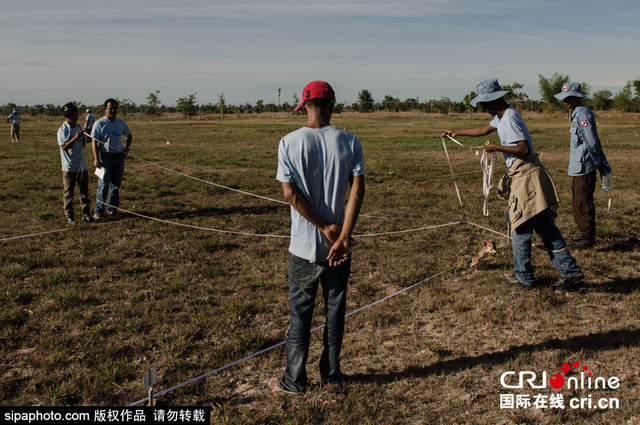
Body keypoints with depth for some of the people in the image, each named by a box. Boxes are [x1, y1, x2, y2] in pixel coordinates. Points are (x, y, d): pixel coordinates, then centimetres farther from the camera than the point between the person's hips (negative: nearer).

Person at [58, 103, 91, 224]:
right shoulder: (62, 130, -9)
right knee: (68, 193, 2)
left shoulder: (78, 127, 12)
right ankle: (69, 216, 9)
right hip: (69, 167, -6)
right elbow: (64, 146, -19)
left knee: (84, 190, 9)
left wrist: (86, 139, -1)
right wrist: (75, 138, -30)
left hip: (81, 165, 6)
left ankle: (86, 214, 17)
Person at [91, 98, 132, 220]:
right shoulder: (99, 123, -4)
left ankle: (112, 208, 19)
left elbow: (129, 135, 26)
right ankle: (98, 210, 2)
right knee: (103, 185, -5)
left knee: (116, 185, 9)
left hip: (119, 156, 5)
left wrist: (127, 148, 9)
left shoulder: (121, 123, 10)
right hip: (105, 156, -4)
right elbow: (94, 142, -7)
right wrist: (96, 158, -17)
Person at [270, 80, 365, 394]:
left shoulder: (290, 143, -8)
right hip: (338, 244, 2)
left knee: (301, 312, 10)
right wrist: (342, 237, -14)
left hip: (304, 247, -1)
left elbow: (290, 193, -13)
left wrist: (326, 227, -9)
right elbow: (357, 191, -12)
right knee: (335, 309, 16)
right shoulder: (349, 142, -4)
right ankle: (331, 373, 29)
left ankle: (294, 380, 20)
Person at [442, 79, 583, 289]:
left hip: (526, 178, -10)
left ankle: (523, 276, 15)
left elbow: (525, 149, -23)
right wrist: (457, 132, 40)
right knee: (546, 227, 9)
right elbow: (485, 129, 35)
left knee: (521, 229, 2)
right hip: (531, 176, 10)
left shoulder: (509, 118, -15)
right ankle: (570, 271, 11)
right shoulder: (501, 116, 16)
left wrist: (497, 148, -16)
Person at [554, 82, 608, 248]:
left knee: (583, 202, -3)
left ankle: (588, 238, 5)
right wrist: (602, 161, 21)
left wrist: (599, 163, -9)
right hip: (578, 167, 10)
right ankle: (585, 234, 29)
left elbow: (592, 143, -19)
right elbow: (595, 141, 21)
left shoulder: (582, 114, -17)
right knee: (578, 201, 18)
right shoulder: (578, 113, 15)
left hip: (583, 167, -10)